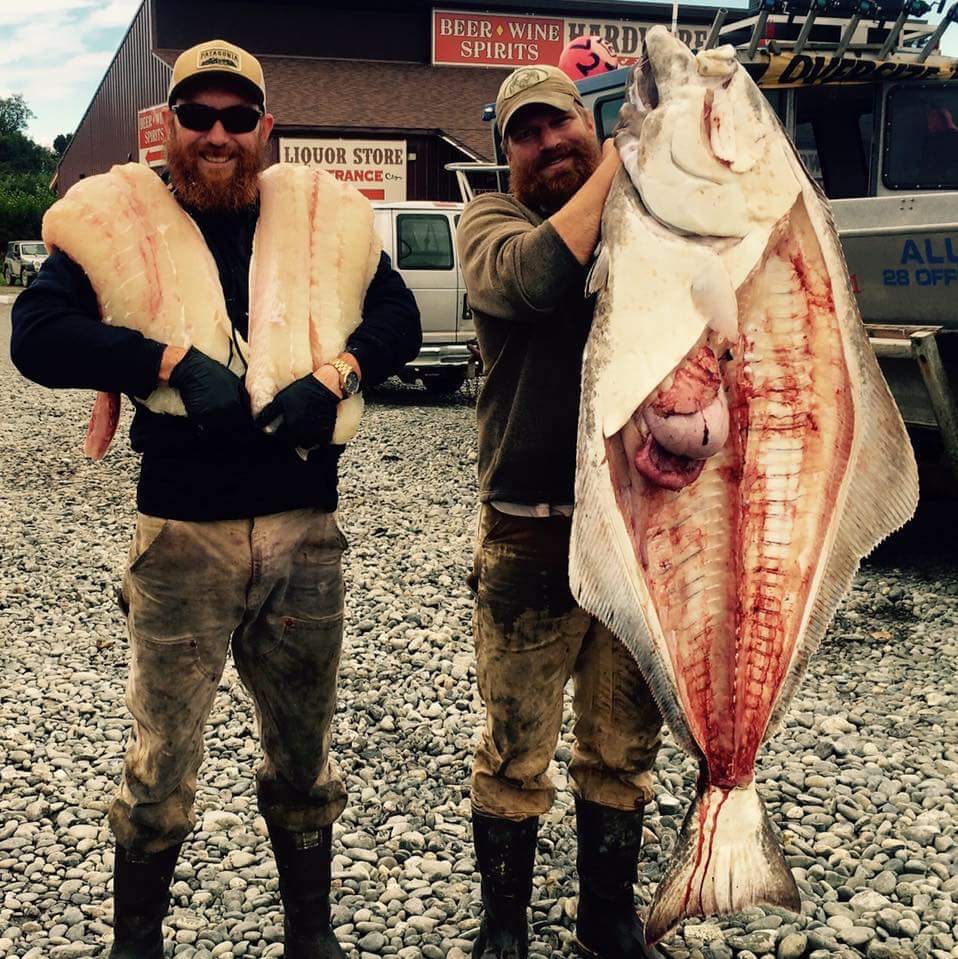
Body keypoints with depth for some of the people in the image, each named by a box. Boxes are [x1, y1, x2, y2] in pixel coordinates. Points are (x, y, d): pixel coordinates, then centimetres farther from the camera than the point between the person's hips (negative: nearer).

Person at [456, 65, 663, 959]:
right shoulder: (492, 220, -1)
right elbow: (534, 276, -24)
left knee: (623, 748, 16)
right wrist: (614, 165, -18)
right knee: (515, 750, 9)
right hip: (532, 539, -3)